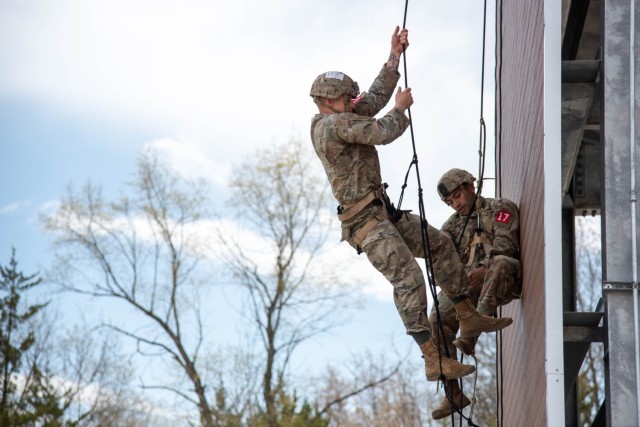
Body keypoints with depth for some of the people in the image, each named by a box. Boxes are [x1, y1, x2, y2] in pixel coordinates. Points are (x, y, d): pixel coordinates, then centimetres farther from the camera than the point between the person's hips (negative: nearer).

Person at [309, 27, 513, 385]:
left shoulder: (331, 121, 14)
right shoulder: (335, 123, -17)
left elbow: (376, 98, 19)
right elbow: (383, 132, -22)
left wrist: (395, 56, 14)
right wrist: (402, 108, -1)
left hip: (382, 214, 11)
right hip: (366, 221, -11)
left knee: (441, 244, 16)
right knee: (409, 277, -19)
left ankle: (469, 317, 24)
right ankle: (435, 361, -21)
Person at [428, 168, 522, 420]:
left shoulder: (500, 208, 10)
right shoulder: (454, 224, 27)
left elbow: (505, 243, -7)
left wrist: (485, 269, -23)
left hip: (501, 283, -5)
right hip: (465, 283, 5)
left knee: (502, 263, -40)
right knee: (437, 321, -18)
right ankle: (453, 394, -13)